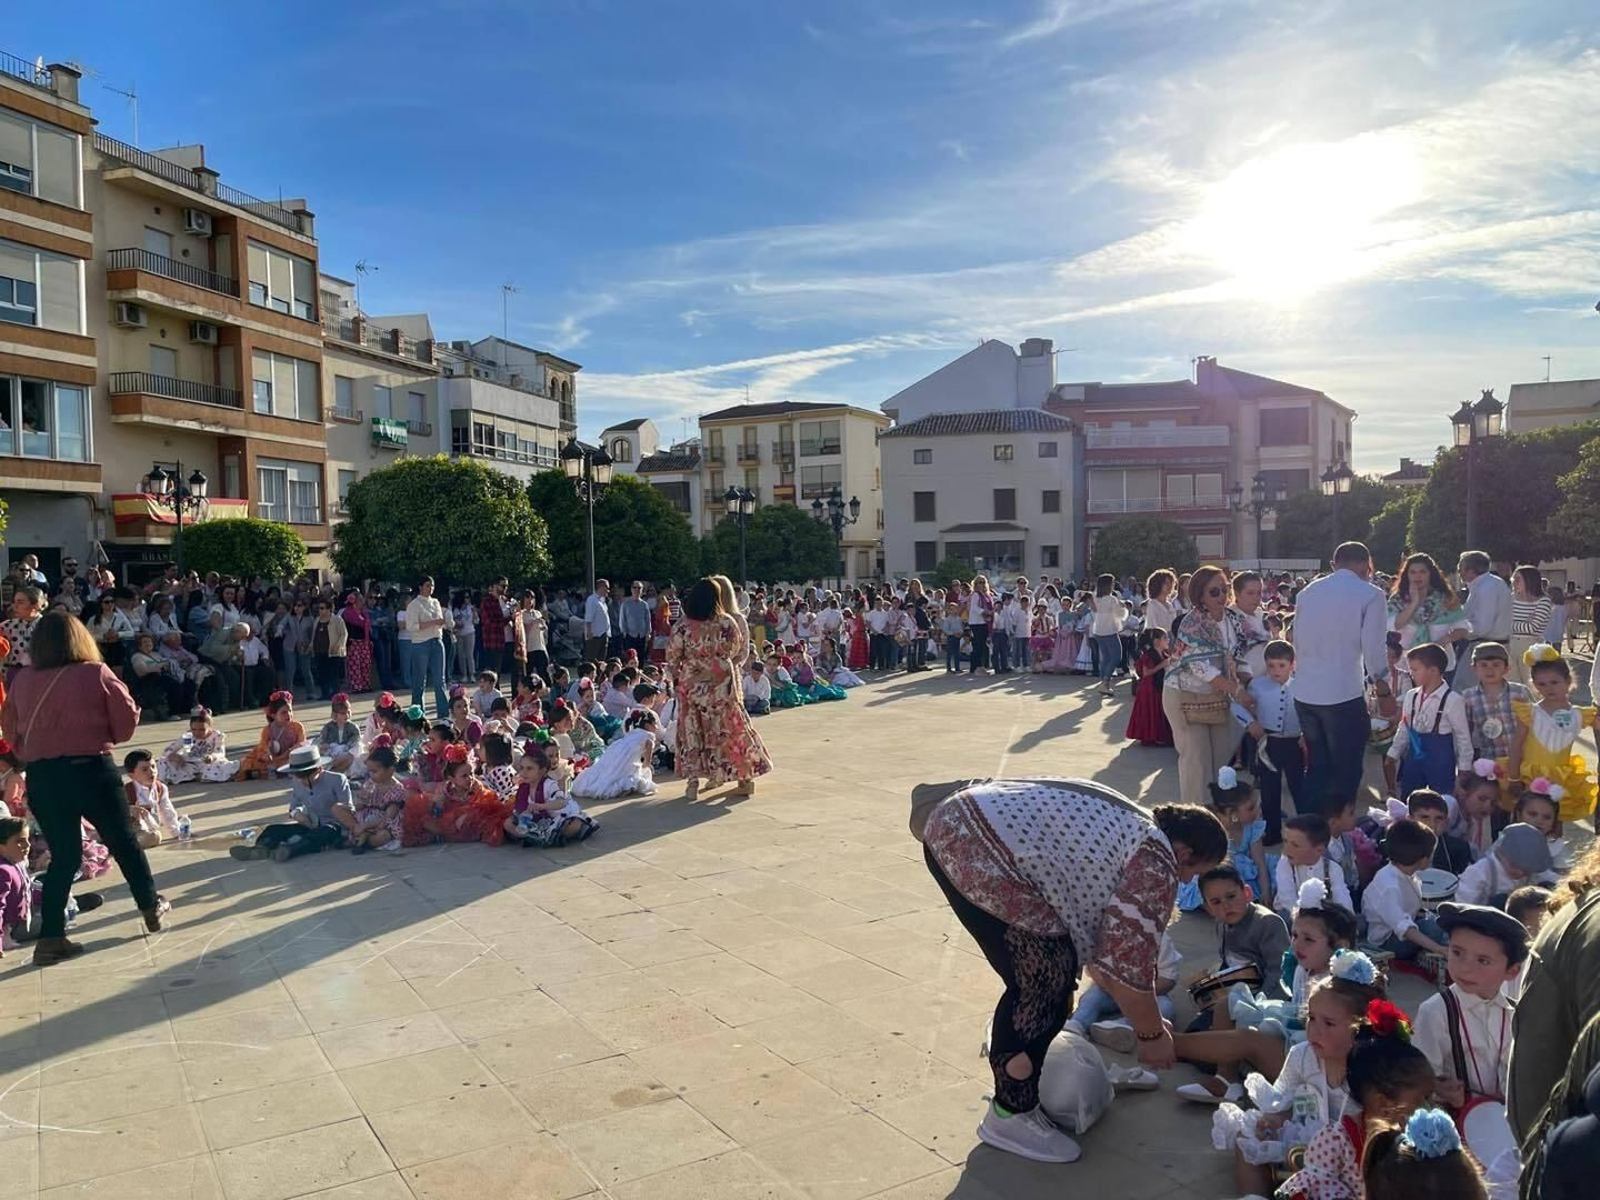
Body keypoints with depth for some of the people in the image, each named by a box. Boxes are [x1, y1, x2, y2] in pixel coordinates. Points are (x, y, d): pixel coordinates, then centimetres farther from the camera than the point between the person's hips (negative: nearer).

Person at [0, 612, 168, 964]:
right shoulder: (96, 674, -11)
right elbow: (127, 721, -5)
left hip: (41, 777, 3)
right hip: (91, 771, -3)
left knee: (64, 856, 13)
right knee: (123, 842, 15)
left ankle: (50, 938, 10)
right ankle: (152, 908, 28)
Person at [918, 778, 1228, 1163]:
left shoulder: (1128, 827, 26)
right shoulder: (1155, 862, -3)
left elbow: (1104, 944, 34)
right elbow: (1128, 962, -2)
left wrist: (1141, 1017, 40)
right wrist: (1153, 1035, 14)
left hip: (955, 822, 10)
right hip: (976, 848, -10)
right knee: (1048, 980, -1)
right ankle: (1010, 1115, 11)